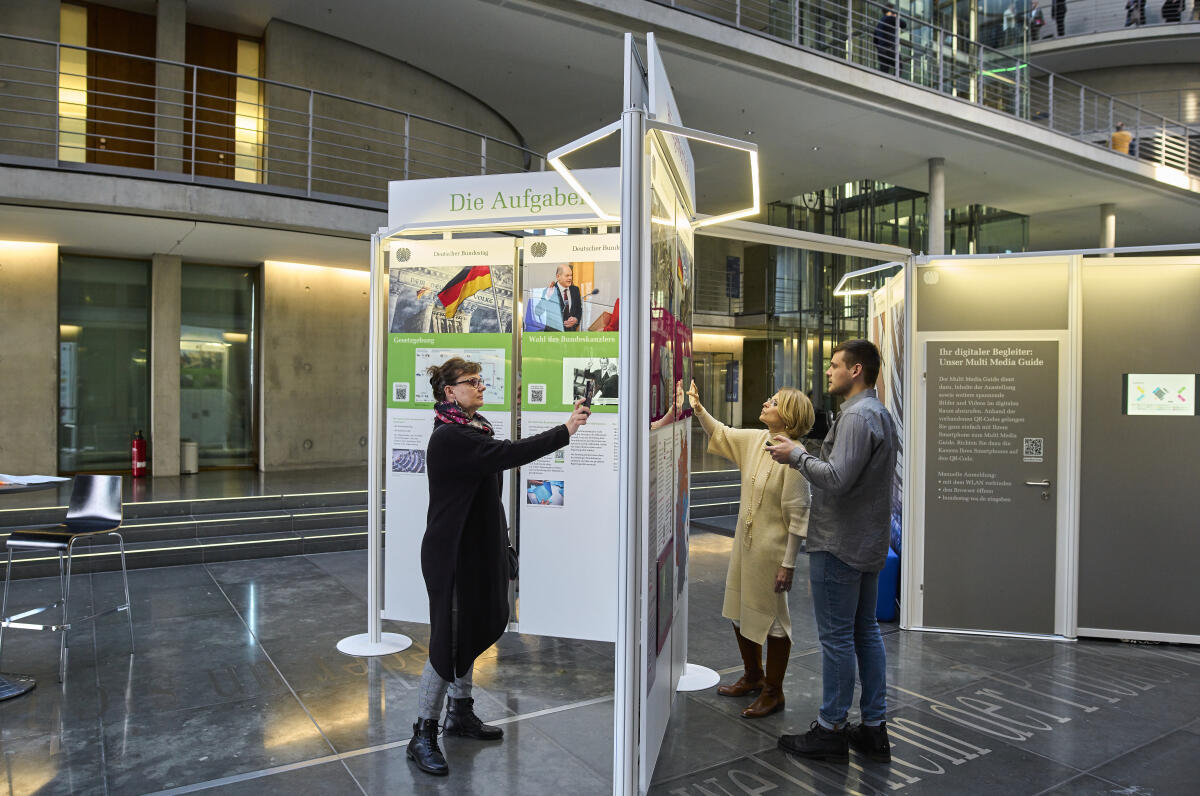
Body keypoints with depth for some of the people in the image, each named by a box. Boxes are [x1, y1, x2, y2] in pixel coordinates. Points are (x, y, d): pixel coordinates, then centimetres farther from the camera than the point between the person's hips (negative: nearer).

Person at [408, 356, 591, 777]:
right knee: (449, 640, -2)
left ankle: (460, 713, 34)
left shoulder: (471, 429, 10)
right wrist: (564, 431, -29)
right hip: (452, 553, -10)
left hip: (475, 548, 10)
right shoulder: (450, 437, -21)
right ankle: (423, 735, 12)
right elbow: (510, 454, -31)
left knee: (472, 630, 18)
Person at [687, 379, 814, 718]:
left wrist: (788, 564, -20)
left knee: (771, 617, 7)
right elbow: (721, 435, 21)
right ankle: (753, 676, 41)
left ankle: (773, 692, 26)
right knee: (739, 611, 20)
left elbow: (798, 515, -21)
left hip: (772, 550, -8)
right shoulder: (755, 440, 2)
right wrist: (698, 409, 9)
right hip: (745, 542, 9)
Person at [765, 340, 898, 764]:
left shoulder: (856, 416, -18)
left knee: (837, 637, 0)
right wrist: (804, 454, 12)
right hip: (869, 542, 10)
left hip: (839, 545, -10)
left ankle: (831, 729, 12)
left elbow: (836, 479, -27)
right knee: (866, 632, 15)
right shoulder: (881, 414, 15)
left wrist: (797, 454, -14)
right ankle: (874, 728, 24)